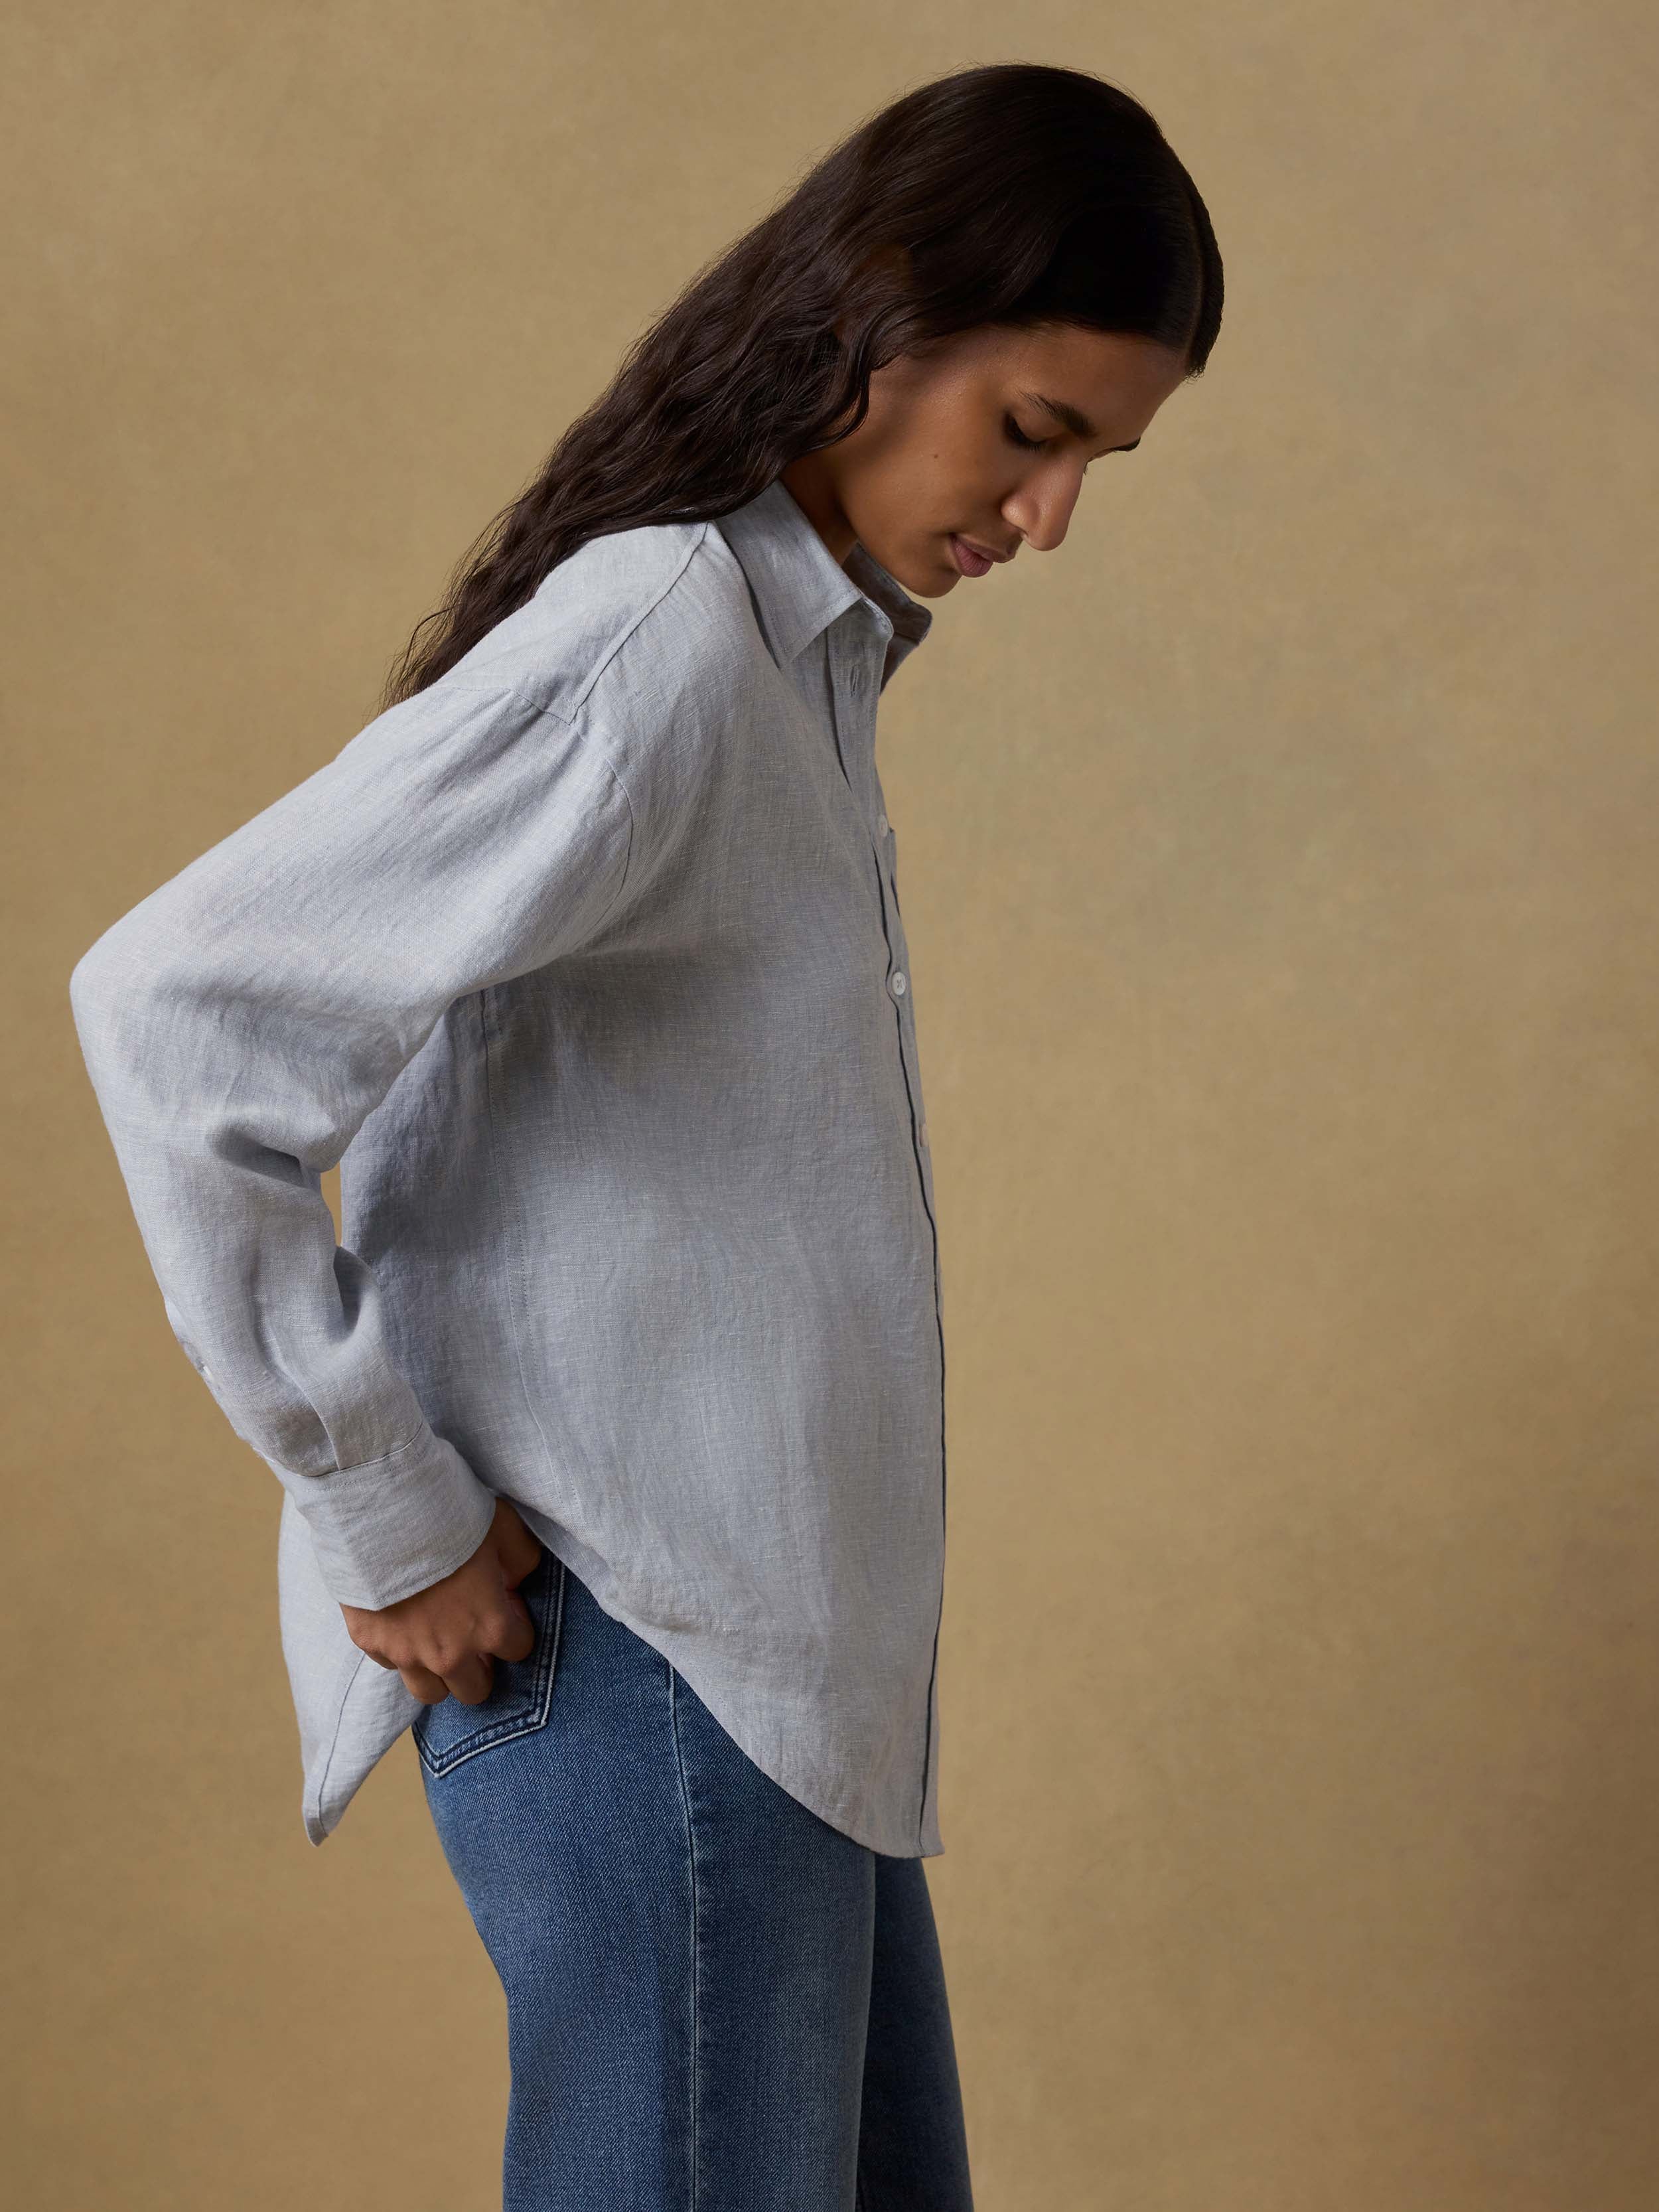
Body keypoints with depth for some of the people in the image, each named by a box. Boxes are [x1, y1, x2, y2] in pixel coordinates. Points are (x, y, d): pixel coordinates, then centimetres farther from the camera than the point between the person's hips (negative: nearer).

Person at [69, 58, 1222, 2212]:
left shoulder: (808, 649, 11)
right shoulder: (653, 646, -19)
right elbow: (176, 1008, -25)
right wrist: (382, 1511, -19)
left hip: (784, 1621, 9)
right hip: (634, 1637, -9)